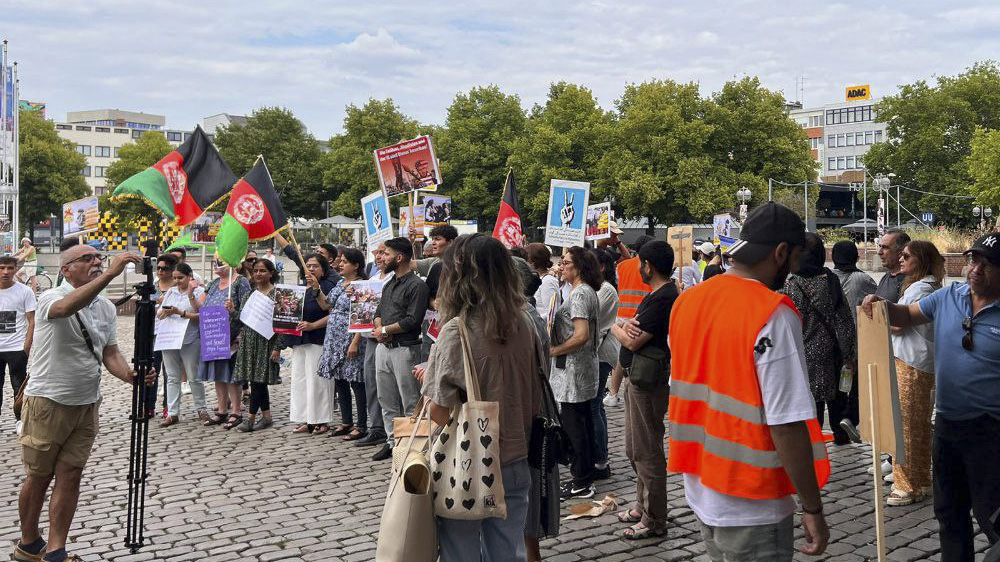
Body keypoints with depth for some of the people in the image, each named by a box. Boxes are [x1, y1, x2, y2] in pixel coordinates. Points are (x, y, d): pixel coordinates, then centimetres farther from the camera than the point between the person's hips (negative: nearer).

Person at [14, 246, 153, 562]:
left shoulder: (106, 308, 7)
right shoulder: (51, 298, -13)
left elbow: (110, 354, 7)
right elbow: (67, 307, -38)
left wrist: (129, 375, -15)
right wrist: (110, 274, -47)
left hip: (86, 405, 5)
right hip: (47, 402, -5)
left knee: (70, 477, 4)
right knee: (39, 477, 8)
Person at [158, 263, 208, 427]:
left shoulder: (198, 292, -1)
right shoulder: (170, 292, 13)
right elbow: (159, 315, 11)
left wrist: (180, 312, -20)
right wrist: (165, 312, -11)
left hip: (190, 341, -4)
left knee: (194, 377, 3)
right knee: (172, 377, 6)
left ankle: (202, 410, 15)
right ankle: (172, 413, 9)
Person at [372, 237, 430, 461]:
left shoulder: (417, 285, -11)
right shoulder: (389, 284, 17)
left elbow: (413, 320, -18)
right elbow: (379, 311, 18)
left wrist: (386, 330, -10)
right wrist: (378, 327, -4)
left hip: (404, 348, -9)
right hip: (383, 348, 9)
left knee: (410, 402, -3)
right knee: (387, 400, 13)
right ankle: (392, 441, 22)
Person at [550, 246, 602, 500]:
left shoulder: (578, 294, -18)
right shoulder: (589, 291, 14)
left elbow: (581, 335, -26)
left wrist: (554, 350, -16)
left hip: (574, 369, -11)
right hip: (585, 366, 11)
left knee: (573, 424, -4)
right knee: (583, 420, 16)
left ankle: (582, 484, 2)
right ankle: (587, 473, 25)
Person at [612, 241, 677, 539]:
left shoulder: (663, 299, -20)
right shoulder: (657, 294, 14)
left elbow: (633, 342, -22)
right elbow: (636, 332, 14)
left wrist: (617, 327, -2)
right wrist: (629, 325, -10)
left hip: (649, 383, -11)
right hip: (638, 380, 11)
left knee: (647, 451, -3)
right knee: (635, 448, 20)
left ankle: (654, 520, 6)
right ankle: (643, 506, 33)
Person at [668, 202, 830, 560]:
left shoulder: (686, 301, 2)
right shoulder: (773, 315, -20)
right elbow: (787, 424, -23)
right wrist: (812, 509, -16)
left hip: (700, 491, 7)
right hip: (751, 505, -7)